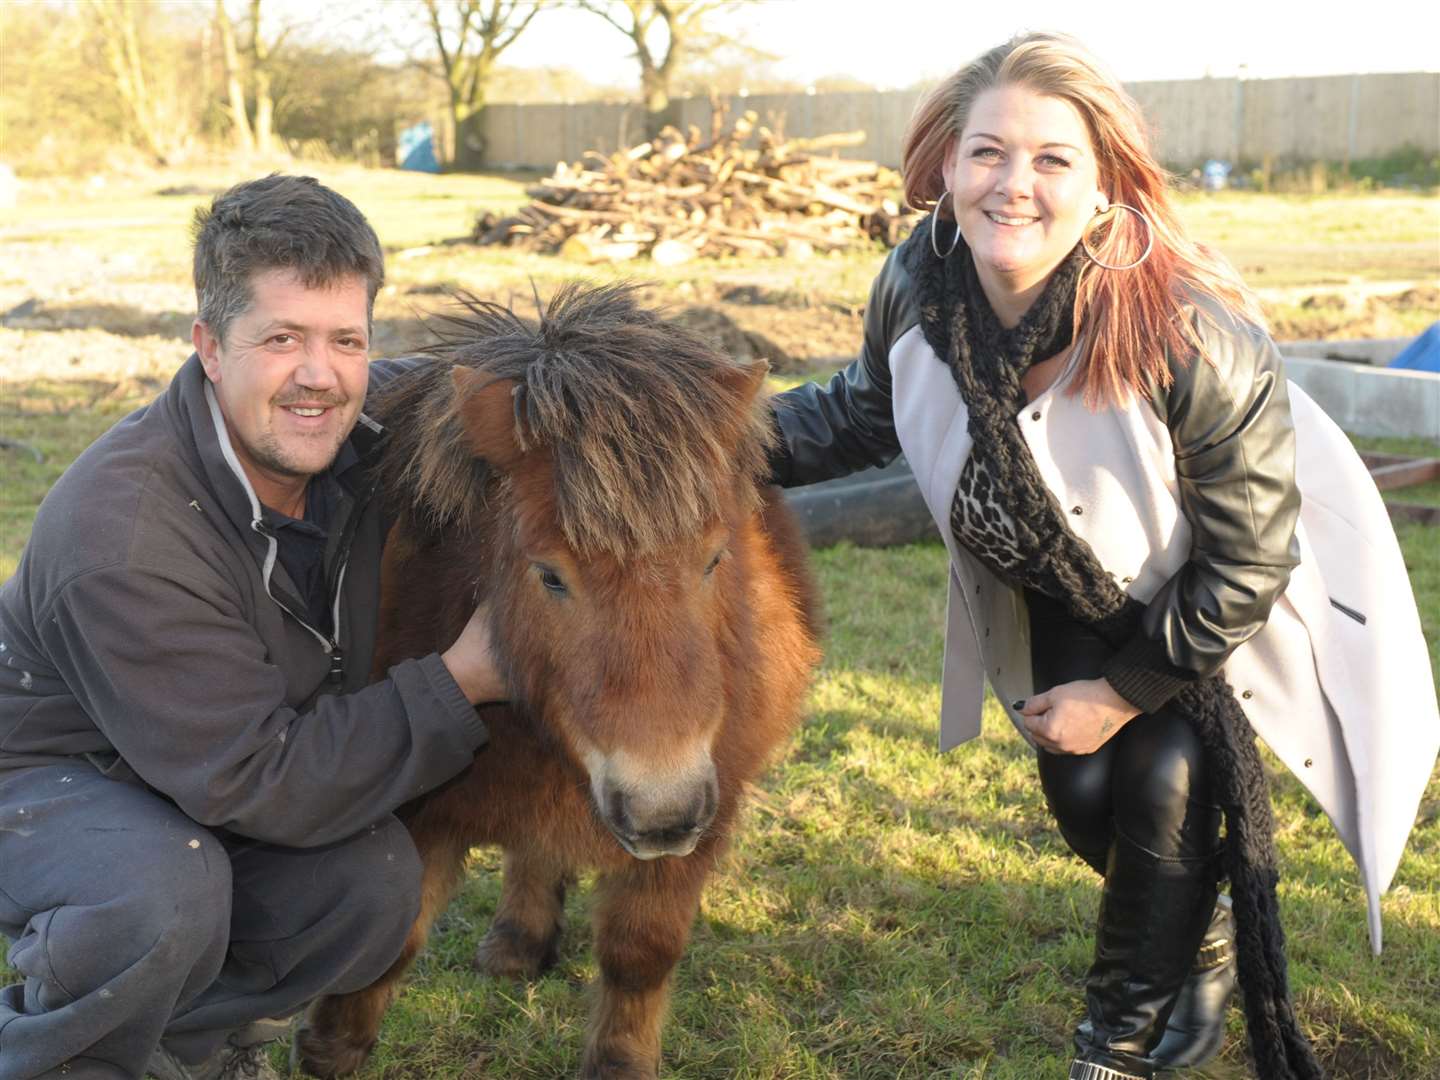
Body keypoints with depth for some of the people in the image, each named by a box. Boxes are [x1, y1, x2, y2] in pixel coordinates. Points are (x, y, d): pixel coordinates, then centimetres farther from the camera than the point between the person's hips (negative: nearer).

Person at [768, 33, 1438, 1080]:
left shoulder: (1195, 338, -39)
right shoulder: (914, 290, -25)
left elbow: (1247, 559, -26)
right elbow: (863, 414, 0)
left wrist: (1127, 689, -19)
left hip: (1217, 602, -4)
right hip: (1064, 589, 5)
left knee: (1162, 785, -14)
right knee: (1081, 796, 4)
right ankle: (1199, 939, 39)